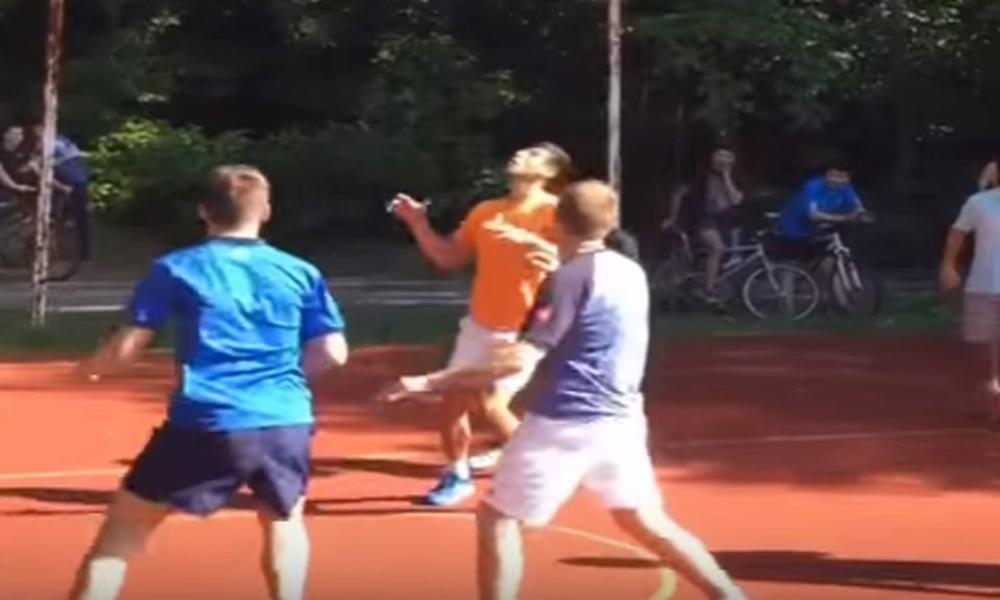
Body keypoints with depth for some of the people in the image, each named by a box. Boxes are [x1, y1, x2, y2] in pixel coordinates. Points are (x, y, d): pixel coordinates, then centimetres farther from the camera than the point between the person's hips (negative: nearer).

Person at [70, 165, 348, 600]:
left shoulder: (175, 269, 4)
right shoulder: (300, 272, 10)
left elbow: (129, 347, 2)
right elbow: (333, 353, 7)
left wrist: (91, 367, 24)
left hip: (205, 425, -2)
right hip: (286, 423, 2)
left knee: (125, 526, 10)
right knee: (284, 519, 28)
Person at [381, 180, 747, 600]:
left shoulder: (569, 278, -13)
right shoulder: (630, 272, 9)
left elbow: (520, 360, -21)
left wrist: (430, 382, -23)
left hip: (565, 422, -7)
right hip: (620, 419, 7)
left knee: (497, 517, 5)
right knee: (644, 519, 22)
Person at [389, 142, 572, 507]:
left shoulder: (555, 212, -11)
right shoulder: (486, 211, 9)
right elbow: (449, 259, 13)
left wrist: (526, 240, -36)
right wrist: (418, 223, 2)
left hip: (523, 331, -6)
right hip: (479, 326, 7)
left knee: (490, 404, -14)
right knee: (453, 399, 5)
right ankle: (457, 475, 22)